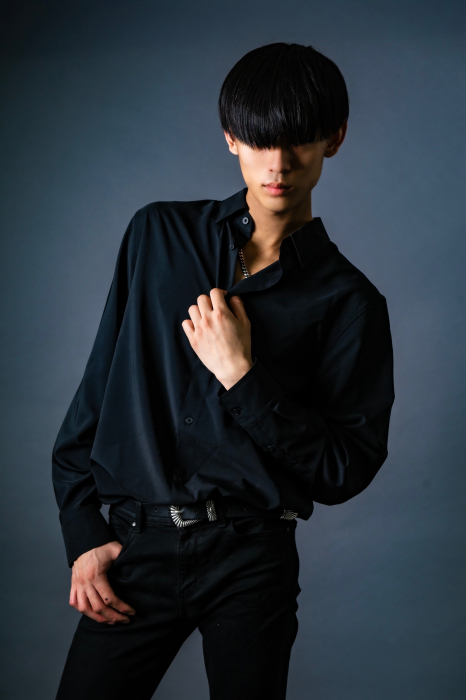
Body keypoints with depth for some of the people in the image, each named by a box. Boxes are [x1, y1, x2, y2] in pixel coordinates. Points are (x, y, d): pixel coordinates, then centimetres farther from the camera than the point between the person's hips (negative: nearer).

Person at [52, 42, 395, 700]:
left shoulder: (349, 300, 1)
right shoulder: (158, 235, 7)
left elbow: (348, 469, -3)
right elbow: (98, 386, 8)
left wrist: (243, 377, -13)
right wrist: (83, 534, 3)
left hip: (252, 561, -1)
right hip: (137, 545, 1)